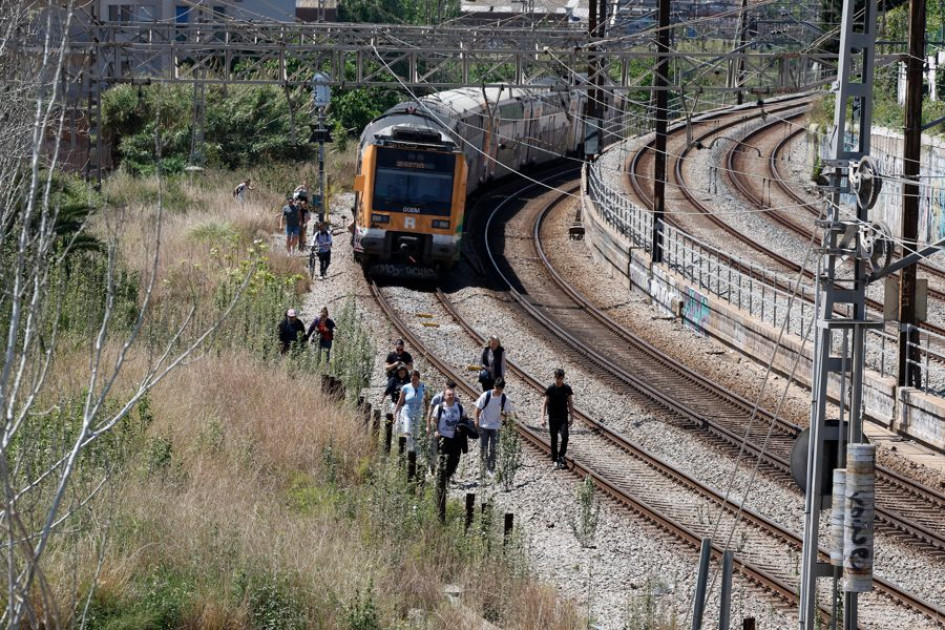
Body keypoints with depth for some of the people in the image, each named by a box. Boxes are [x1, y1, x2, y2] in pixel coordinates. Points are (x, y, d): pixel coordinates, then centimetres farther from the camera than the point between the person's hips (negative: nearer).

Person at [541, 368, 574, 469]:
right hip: (552, 417, -1)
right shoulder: (550, 388, -5)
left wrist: (572, 417, 6)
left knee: (565, 436, -16)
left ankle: (561, 456, -5)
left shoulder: (567, 388, 1)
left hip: (563, 417, 1)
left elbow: (570, 403, 8)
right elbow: (545, 403, -3)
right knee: (554, 439, 5)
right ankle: (554, 460, 15)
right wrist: (543, 418, -9)